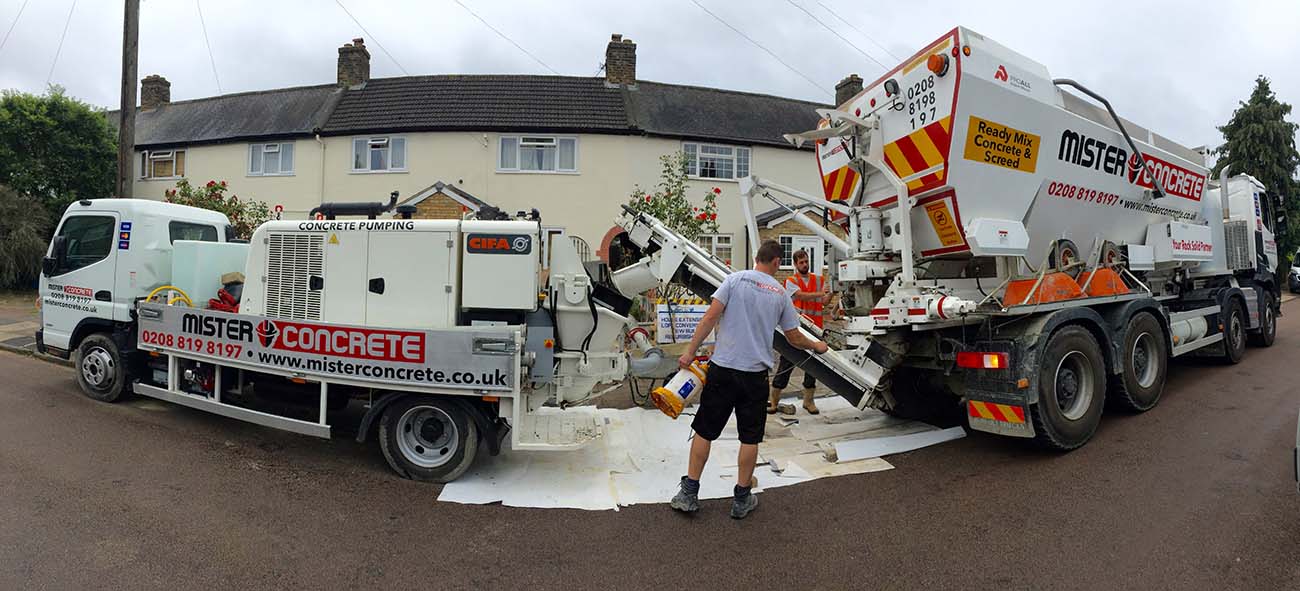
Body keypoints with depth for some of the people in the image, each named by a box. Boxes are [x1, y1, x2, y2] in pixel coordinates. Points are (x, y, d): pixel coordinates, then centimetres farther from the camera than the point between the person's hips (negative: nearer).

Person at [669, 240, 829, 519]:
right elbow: (794, 338, 13)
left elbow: (710, 317, -9)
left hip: (722, 369, -1)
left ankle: (689, 493, 13)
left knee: (704, 430, 8)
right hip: (755, 373, 1)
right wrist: (817, 346, 33)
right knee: (750, 437, 12)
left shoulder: (735, 279, -1)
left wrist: (690, 352, -4)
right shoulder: (780, 293, 7)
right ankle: (742, 499, 20)